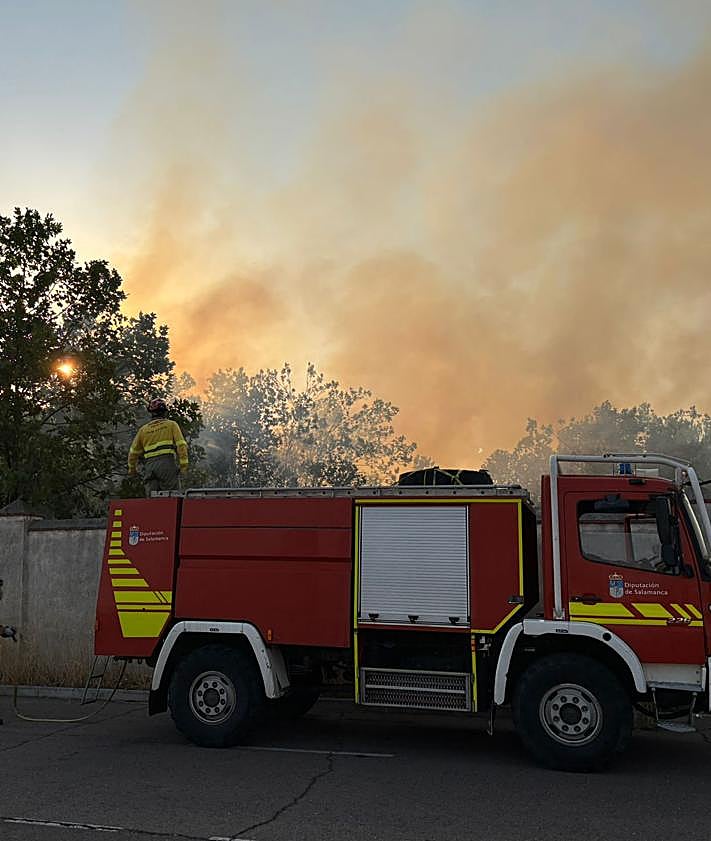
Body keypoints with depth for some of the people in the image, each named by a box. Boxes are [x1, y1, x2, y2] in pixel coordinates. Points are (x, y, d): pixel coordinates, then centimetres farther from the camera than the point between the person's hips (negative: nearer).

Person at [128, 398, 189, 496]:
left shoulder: (143, 429, 20)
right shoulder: (171, 424, 10)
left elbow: (133, 452, 22)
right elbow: (181, 445, -2)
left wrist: (131, 468, 36)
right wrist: (184, 464, -1)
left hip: (149, 466, 4)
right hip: (167, 463, -3)